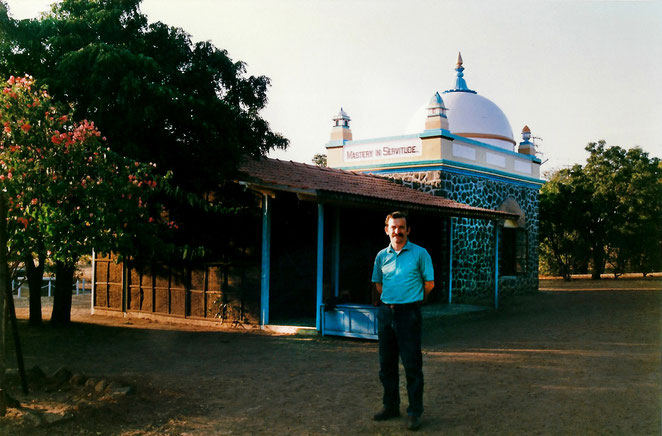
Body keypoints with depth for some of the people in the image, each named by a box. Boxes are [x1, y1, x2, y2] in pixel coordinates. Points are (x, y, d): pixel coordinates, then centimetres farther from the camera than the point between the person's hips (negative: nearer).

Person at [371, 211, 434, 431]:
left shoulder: (420, 253, -3)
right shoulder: (382, 256, 9)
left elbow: (429, 283, 3)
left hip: (408, 312, -5)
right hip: (385, 312, 5)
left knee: (412, 364, -3)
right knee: (386, 363, 11)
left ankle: (414, 411, 6)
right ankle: (391, 406, 25)